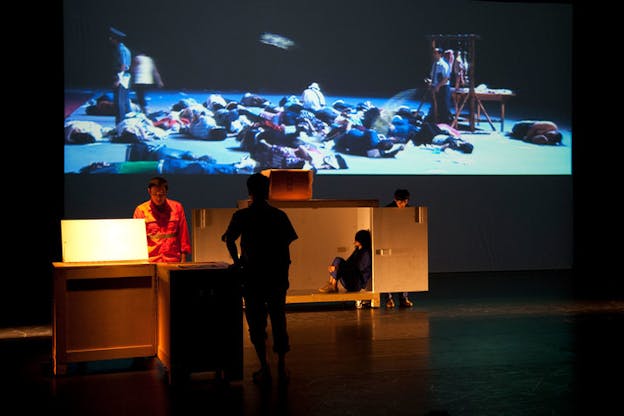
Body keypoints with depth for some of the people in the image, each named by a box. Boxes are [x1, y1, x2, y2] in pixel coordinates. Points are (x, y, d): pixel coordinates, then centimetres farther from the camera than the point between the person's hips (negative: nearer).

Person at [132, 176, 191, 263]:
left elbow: (183, 235, 8)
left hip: (173, 262, 1)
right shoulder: (140, 210, 4)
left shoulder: (177, 207, 7)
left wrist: (183, 259, 3)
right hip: (149, 262, -1)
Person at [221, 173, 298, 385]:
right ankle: (282, 368, 14)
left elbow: (229, 239, -15)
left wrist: (237, 261, -1)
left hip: (253, 275, -2)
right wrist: (284, 273, 12)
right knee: (278, 320, 11)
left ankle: (265, 369, 4)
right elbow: (287, 244, 2)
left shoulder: (242, 216, -4)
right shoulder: (279, 215, 2)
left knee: (256, 323, 5)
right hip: (277, 276, 2)